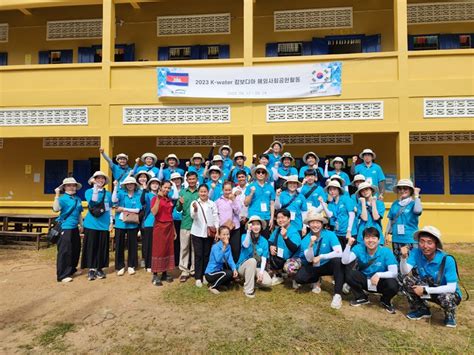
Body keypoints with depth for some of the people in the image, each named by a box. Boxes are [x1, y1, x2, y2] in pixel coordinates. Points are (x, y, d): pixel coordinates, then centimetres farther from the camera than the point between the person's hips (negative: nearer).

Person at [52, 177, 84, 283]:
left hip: (75, 228, 8)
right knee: (64, 251, -3)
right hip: (65, 228, -7)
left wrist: (81, 225, 21)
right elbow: (56, 209, -27)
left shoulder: (78, 199, 11)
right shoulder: (62, 198, -9)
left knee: (76, 250, 16)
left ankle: (71, 269, 33)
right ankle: (62, 275, 5)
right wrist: (57, 195, -28)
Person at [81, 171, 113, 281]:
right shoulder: (89, 191, 0)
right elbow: (92, 202, -20)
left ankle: (99, 268, 20)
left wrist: (111, 221, 7)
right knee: (91, 247, 2)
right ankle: (91, 269, 12)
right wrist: (95, 187, -21)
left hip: (104, 225, 3)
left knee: (102, 247, 8)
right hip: (91, 224, -3)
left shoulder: (108, 194, 9)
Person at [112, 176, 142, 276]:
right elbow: (114, 200, -19)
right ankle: (120, 266, 20)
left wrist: (123, 209, -11)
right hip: (120, 223, 0)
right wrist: (115, 187, -22)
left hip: (132, 224, 0)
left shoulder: (138, 195, -1)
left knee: (132, 245, 9)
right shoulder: (121, 193, 0)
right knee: (119, 245, 6)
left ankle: (131, 266, 23)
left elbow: (137, 210, -9)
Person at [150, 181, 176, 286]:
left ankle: (164, 273, 17)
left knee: (168, 250, 8)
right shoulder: (155, 198, -5)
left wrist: (174, 230, 15)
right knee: (158, 250, -4)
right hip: (159, 227, -6)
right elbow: (154, 212, -21)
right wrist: (158, 198, -25)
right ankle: (155, 275, 2)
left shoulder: (170, 200, 12)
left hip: (169, 227, 6)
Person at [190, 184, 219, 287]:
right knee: (198, 255, 0)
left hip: (209, 233, 2)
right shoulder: (194, 203, 0)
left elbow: (216, 218, 3)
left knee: (206, 255, 9)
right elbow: (193, 216, -15)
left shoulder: (212, 204, 5)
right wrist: (195, 209, -37)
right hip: (197, 233, -2)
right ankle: (198, 278, 7)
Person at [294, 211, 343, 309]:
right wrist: (311, 245, -39)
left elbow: (339, 253, -30)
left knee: (337, 260, -35)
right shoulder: (305, 240, -12)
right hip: (314, 267, 2)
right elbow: (309, 259, -22)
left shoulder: (330, 235, -18)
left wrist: (320, 257, -28)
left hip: (328, 265, -1)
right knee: (299, 278, -25)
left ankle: (337, 295, -27)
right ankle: (315, 281, 11)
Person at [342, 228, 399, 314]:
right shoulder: (359, 248, -16)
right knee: (348, 273, -26)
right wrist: (349, 245, -39)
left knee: (393, 285, -33)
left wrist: (378, 275, -39)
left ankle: (385, 301, 6)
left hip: (380, 282, -1)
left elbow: (394, 273, -23)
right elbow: (345, 261, -27)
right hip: (363, 280, 1)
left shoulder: (386, 252, -19)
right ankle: (361, 297, 3)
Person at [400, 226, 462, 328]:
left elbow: (452, 288, -27)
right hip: (426, 290, 4)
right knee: (407, 280, -20)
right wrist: (403, 257, -44)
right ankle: (422, 310, 7)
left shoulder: (447, 260, -27)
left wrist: (425, 290, -28)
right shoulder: (416, 253, -18)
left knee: (446, 298, -37)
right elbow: (405, 272, -25)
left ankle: (450, 315, 3)